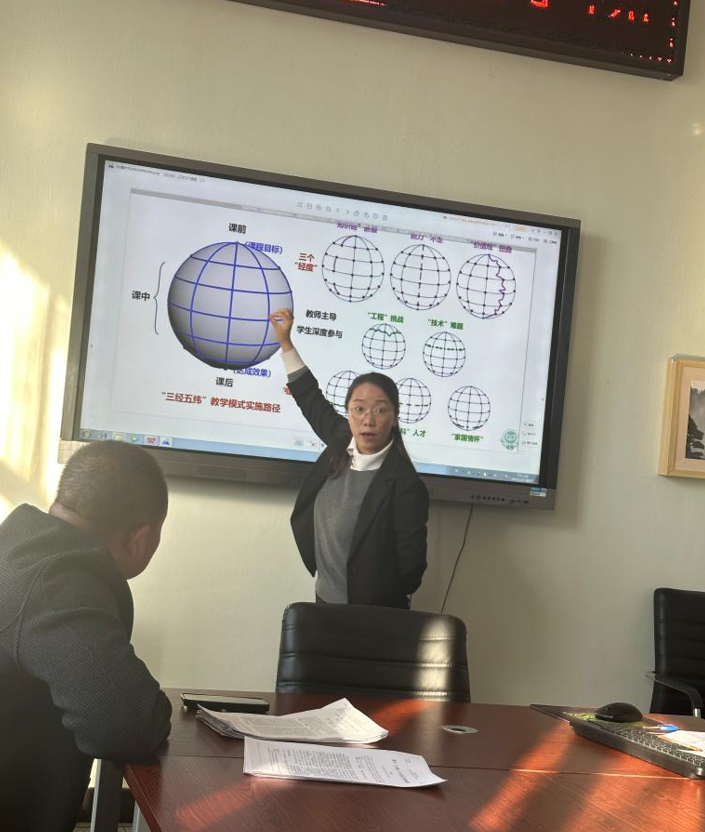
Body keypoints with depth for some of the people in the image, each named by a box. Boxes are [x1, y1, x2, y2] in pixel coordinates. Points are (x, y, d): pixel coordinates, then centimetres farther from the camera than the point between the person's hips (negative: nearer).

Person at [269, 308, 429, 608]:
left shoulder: (404, 484, -24)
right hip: (324, 597, 6)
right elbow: (313, 401, 12)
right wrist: (285, 342, 14)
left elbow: (411, 563, -18)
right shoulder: (342, 442, -6)